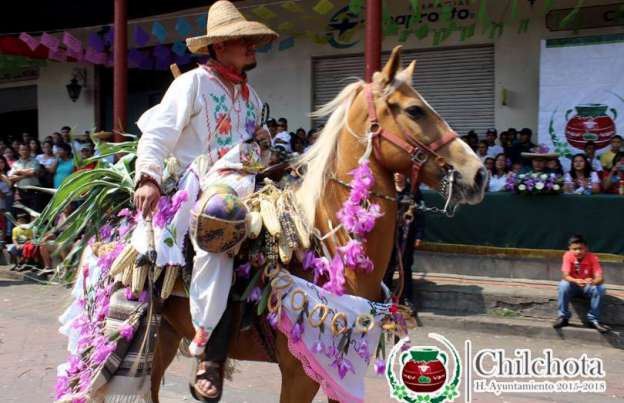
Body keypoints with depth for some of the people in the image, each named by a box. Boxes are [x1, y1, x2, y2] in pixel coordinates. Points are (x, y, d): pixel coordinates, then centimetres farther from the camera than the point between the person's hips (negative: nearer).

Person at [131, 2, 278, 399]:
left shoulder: (251, 95, 18)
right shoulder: (193, 83, -5)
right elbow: (158, 133, -12)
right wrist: (149, 178, -24)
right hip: (196, 187, -8)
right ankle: (210, 358, -21)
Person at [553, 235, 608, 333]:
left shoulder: (592, 258, -19)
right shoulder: (568, 256, -18)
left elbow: (600, 278, -26)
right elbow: (565, 276, -26)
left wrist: (593, 281, -50)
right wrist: (576, 281, -48)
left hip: (587, 287, 0)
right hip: (573, 286, 0)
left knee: (600, 288, -29)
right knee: (563, 285, -32)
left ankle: (594, 319, -15)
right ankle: (563, 317, -18)